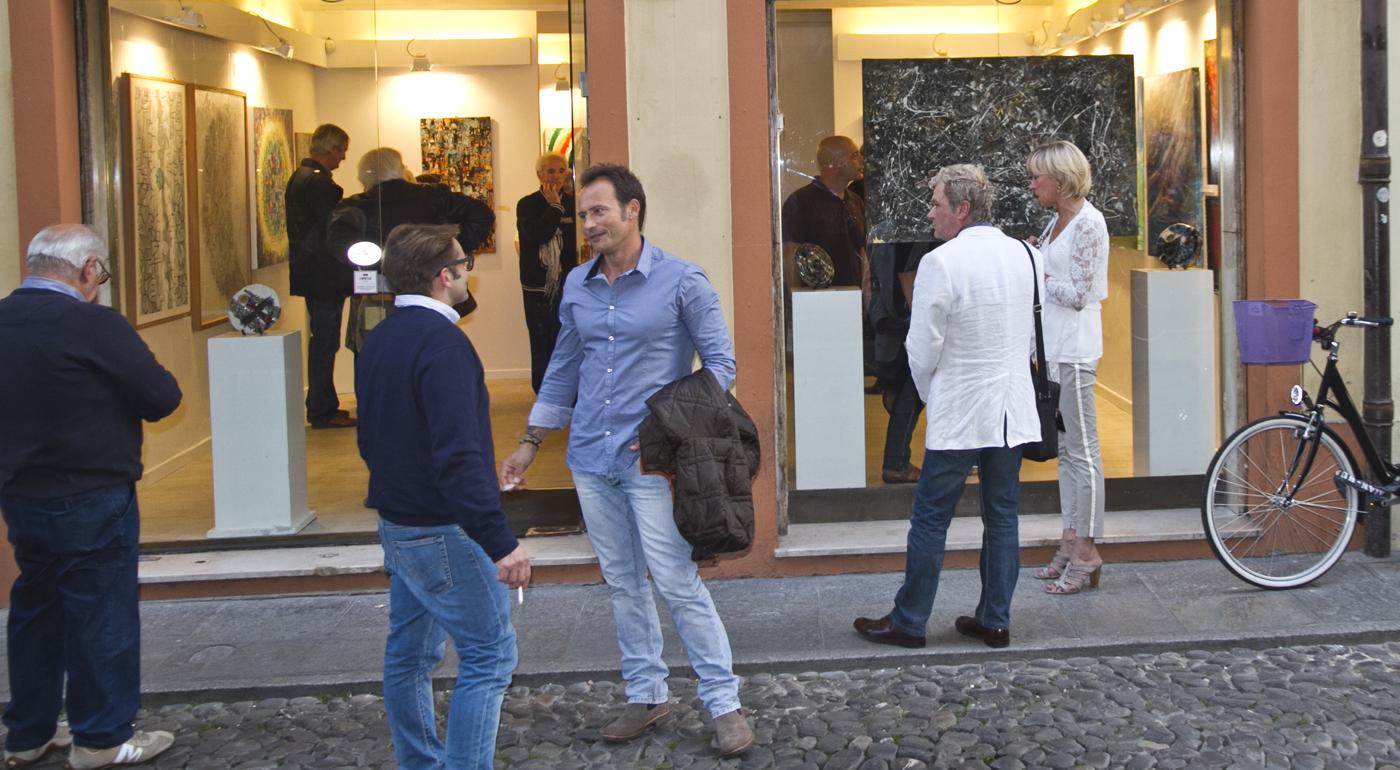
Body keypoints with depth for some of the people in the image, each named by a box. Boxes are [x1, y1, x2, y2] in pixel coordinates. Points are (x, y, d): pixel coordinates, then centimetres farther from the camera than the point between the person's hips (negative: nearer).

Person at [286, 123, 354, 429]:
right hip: (325, 275, -10)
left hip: (310, 272, 10)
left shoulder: (299, 177, 13)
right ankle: (322, 412, 1)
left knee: (322, 341, 16)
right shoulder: (319, 182, -18)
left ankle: (323, 407, 24)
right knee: (325, 343, -4)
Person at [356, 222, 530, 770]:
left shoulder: (379, 340, 9)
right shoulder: (441, 341, -20)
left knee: (409, 656, 16)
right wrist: (500, 543, -27)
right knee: (489, 656, -2)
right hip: (443, 532, -9)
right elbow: (458, 454, -27)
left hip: (397, 524, 10)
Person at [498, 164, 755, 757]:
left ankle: (724, 702, 4)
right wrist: (530, 443, 18)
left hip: (650, 462, -5)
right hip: (591, 459, 6)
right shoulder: (577, 286, 8)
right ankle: (646, 695, 24)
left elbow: (720, 362, -5)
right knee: (622, 584, 12)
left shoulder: (681, 282, -7)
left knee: (677, 583, -7)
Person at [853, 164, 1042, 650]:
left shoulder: (941, 264, -16)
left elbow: (922, 349, -11)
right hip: (1014, 412, 6)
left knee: (930, 518, 3)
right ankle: (995, 620, 17)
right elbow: (1031, 336, 14)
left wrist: (930, 393, 7)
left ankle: (908, 622, 10)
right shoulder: (1023, 255, 5)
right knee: (1002, 516, 12)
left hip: (959, 414, -6)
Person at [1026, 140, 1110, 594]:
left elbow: (1076, 295, -17)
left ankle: (1086, 554, 1)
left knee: (1082, 450, -4)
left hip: (1074, 348, -10)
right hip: (1053, 345, 10)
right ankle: (1070, 543, 20)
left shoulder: (1087, 223, -14)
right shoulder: (1058, 220, 13)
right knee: (1065, 448, 13)